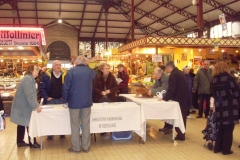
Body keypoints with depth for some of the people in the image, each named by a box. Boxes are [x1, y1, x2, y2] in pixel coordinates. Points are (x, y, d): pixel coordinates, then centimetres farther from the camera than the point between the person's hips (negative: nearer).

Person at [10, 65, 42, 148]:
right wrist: (36, 106, -26)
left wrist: (36, 104, 12)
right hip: (23, 106, -10)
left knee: (22, 124, 15)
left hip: (22, 106, 10)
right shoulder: (28, 79, -21)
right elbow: (29, 95, -28)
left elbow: (31, 94, 18)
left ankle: (20, 142, 23)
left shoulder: (30, 79, 14)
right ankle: (32, 143, 7)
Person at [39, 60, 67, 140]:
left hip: (61, 100, 1)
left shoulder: (64, 75, -2)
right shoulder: (46, 75, -6)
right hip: (50, 100, -1)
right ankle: (50, 134, 20)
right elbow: (41, 88, -5)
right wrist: (46, 97, -11)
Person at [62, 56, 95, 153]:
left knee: (75, 125, 6)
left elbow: (66, 87, -7)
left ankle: (76, 148, 12)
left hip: (74, 102, -3)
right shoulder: (91, 71, 6)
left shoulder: (71, 71, -7)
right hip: (87, 102, 3)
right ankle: (86, 147, 16)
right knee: (86, 124, 9)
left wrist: (65, 100, 4)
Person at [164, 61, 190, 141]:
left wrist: (165, 98, -12)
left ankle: (180, 135, 7)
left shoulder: (173, 75, -17)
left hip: (179, 100, -9)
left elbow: (171, 89, -22)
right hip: (184, 99, 9)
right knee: (182, 117, 17)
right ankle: (182, 134, 26)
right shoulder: (181, 73, 12)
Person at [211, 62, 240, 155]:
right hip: (230, 107, -5)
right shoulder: (229, 78, -10)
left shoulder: (214, 80, 5)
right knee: (228, 129, 5)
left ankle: (218, 147, 22)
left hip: (219, 107, 5)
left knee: (221, 128, 17)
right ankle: (226, 149, 12)